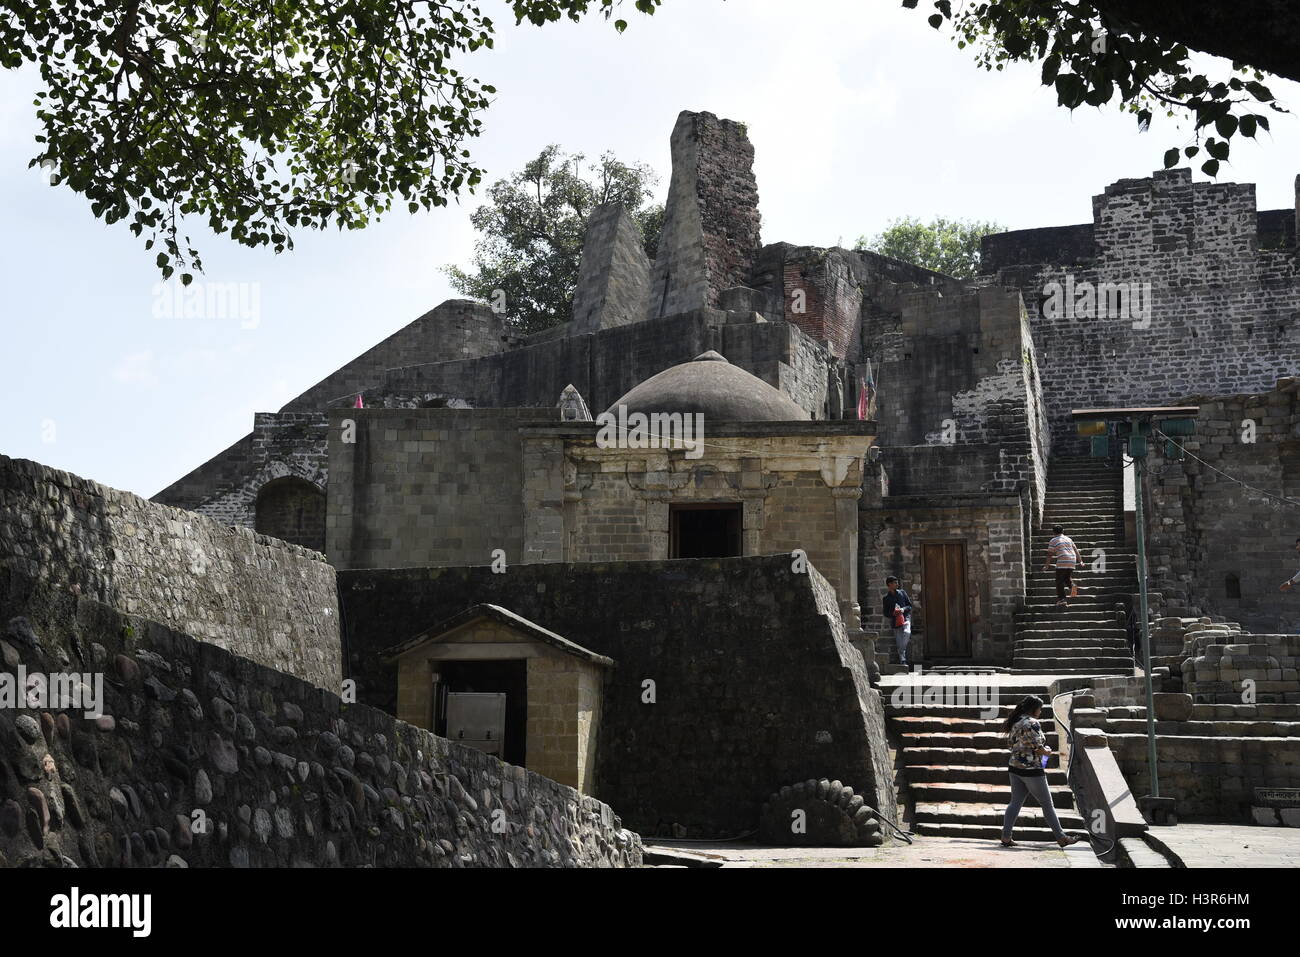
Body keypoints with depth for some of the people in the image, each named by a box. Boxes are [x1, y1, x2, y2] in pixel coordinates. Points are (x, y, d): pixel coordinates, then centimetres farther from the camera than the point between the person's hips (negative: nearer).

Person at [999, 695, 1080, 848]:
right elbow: (1038, 749, -19)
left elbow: (1009, 743, 17)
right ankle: (1061, 837, 13)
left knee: (1015, 802, 11)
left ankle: (1006, 837, 7)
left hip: (1014, 767, 8)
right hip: (1031, 770, -8)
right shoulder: (1032, 723, -17)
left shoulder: (1015, 722, 10)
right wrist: (1047, 751, 1)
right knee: (1047, 804, 3)